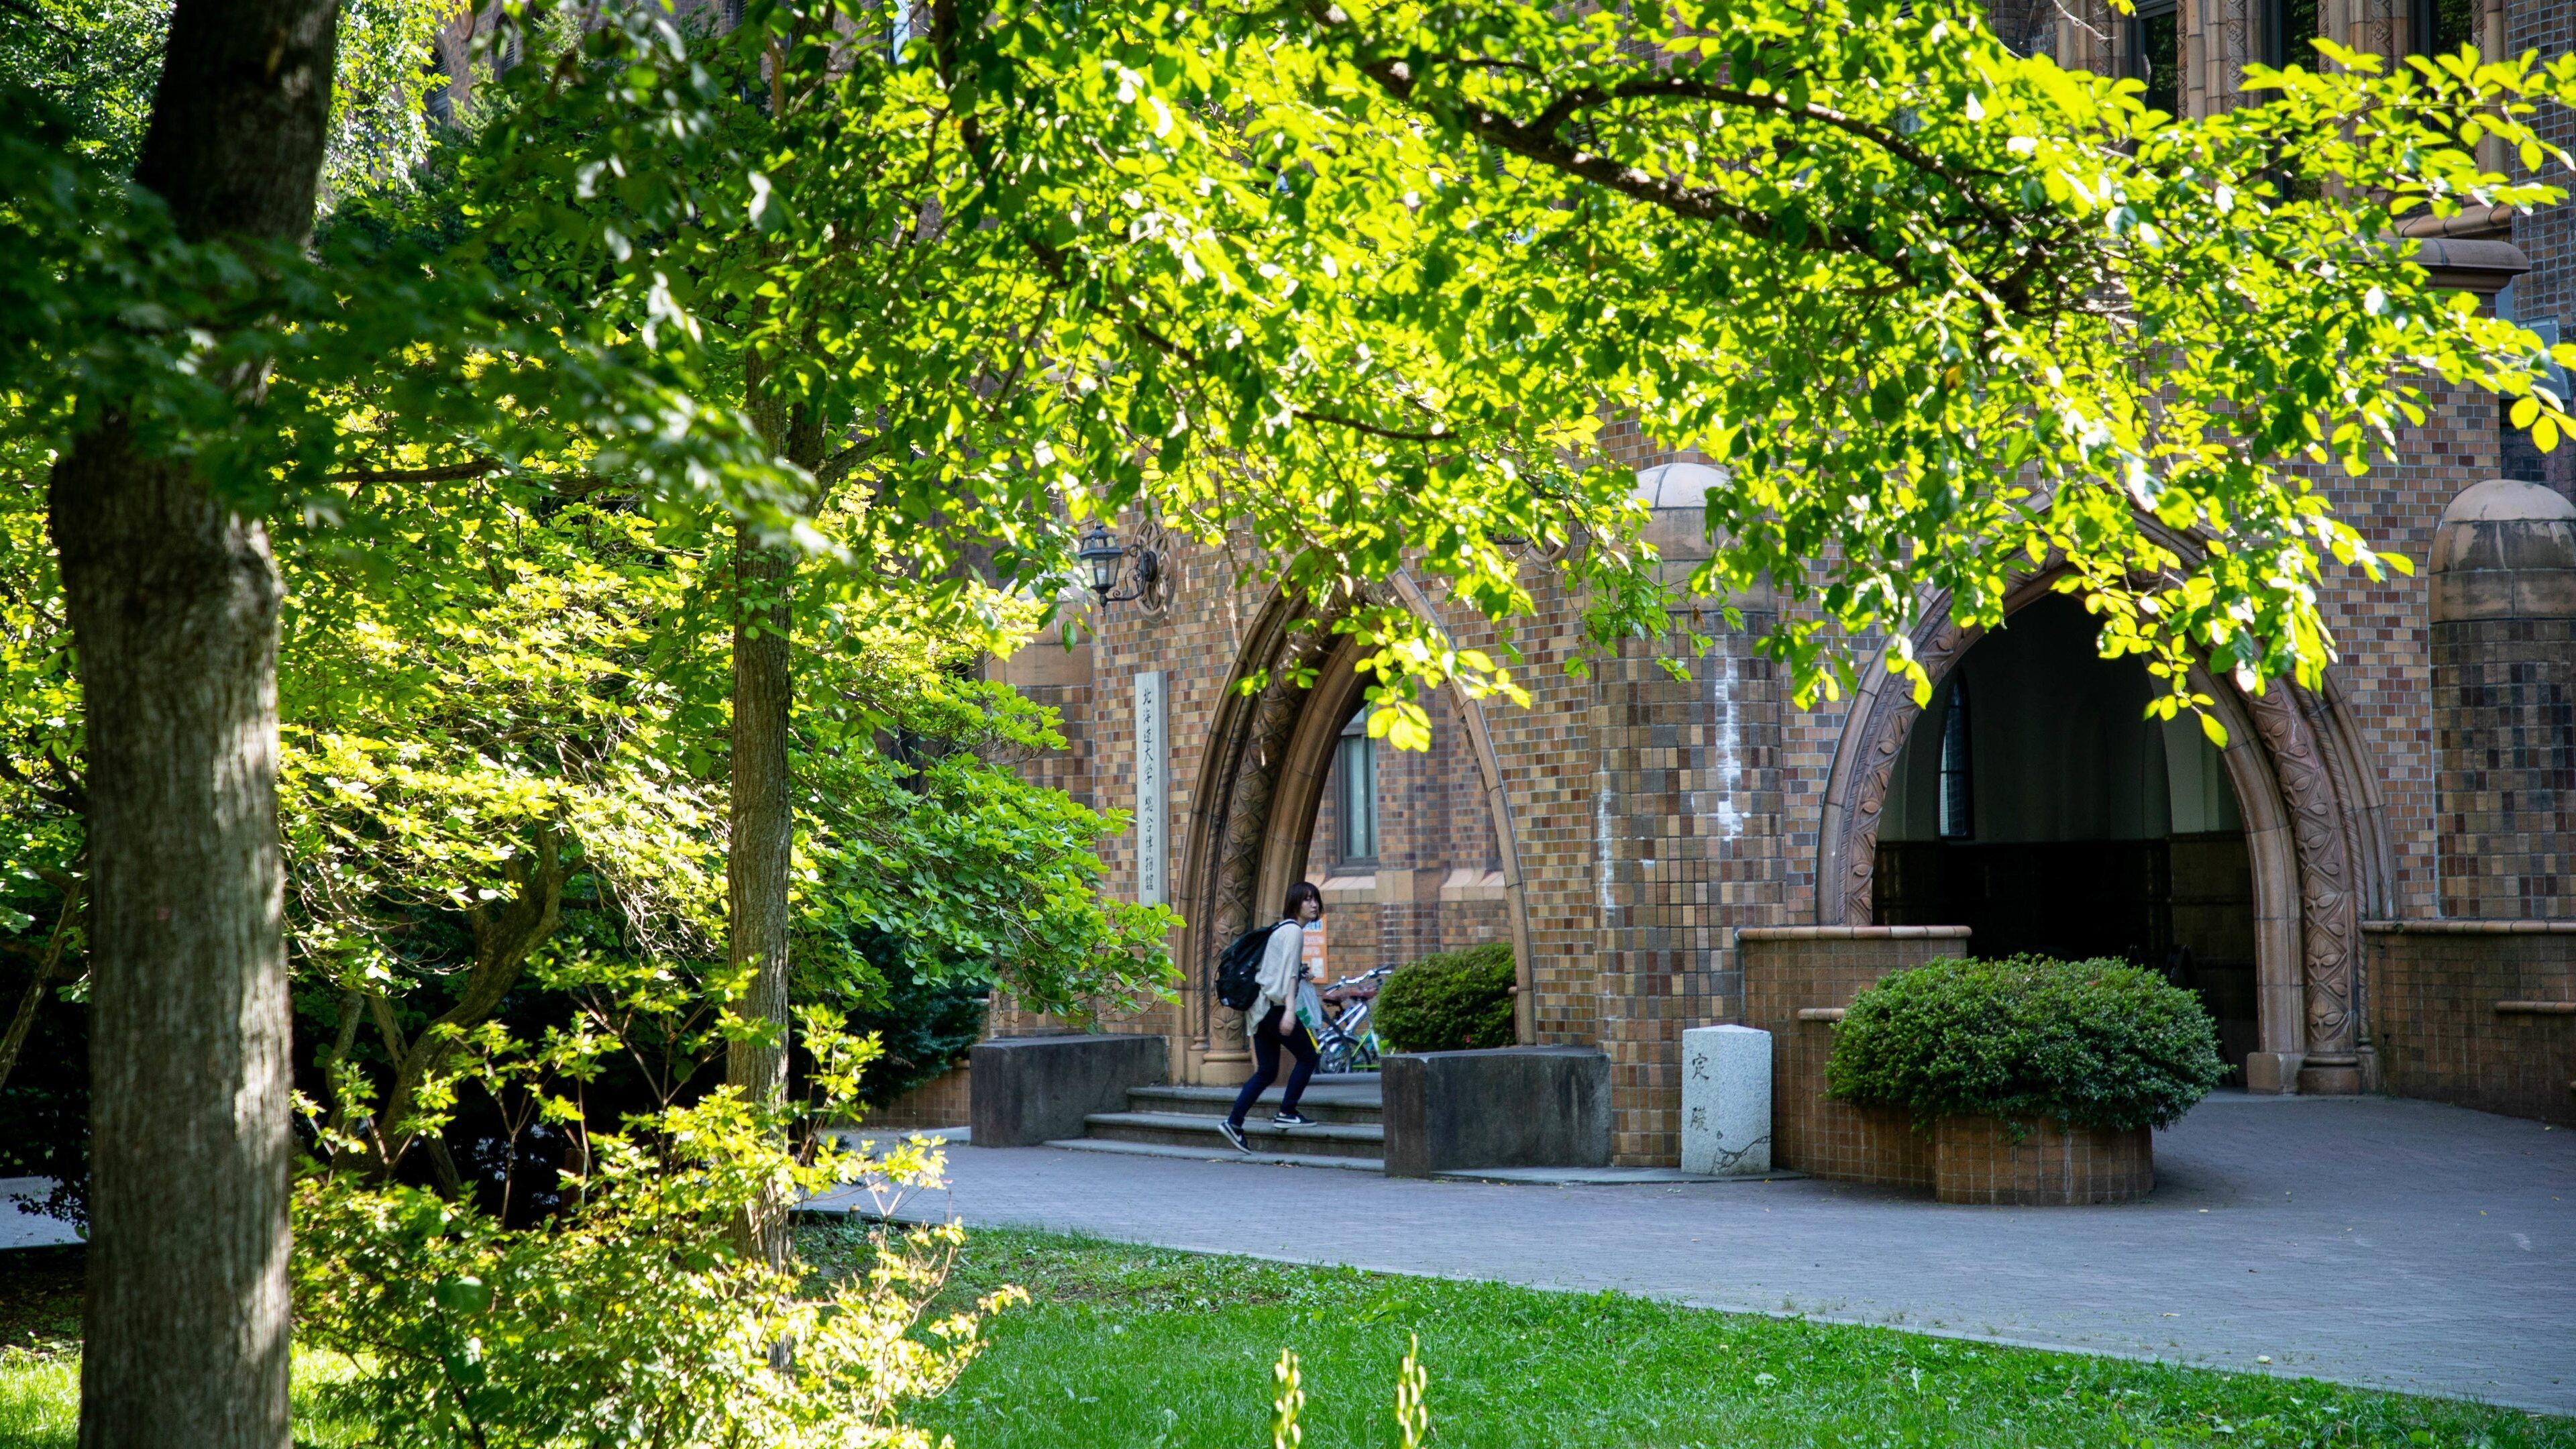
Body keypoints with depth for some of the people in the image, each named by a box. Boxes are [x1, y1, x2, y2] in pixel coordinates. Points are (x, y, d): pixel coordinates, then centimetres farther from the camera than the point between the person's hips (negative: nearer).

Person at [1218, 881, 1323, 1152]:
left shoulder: (1282, 929, 21)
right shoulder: (1293, 931, -8)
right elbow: (1288, 972, -19)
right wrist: (1290, 1010, -26)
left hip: (1260, 1006, 9)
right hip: (1275, 1005, -9)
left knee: (1266, 1072, 7)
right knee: (1307, 1057, 2)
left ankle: (1233, 1122, 1)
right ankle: (1286, 1113, 3)